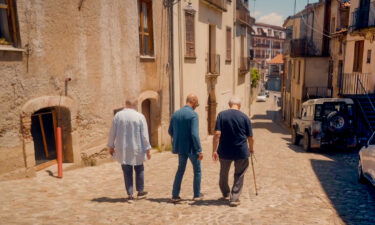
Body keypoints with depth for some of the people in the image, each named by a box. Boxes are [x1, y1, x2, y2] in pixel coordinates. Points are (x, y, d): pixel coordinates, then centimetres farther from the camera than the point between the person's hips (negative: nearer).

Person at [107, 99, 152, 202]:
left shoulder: (118, 115, -4)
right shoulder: (140, 116, -8)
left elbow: (112, 132, 1)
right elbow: (144, 135, -7)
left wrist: (111, 146, 12)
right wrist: (147, 149, 0)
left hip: (122, 150, 1)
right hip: (136, 149, -1)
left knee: (127, 172, 9)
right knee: (139, 170, 17)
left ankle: (130, 195, 11)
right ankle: (140, 192, 26)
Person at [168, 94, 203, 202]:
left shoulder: (175, 114, 3)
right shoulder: (193, 114, -16)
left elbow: (170, 131, 10)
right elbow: (194, 134, -22)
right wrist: (199, 150, -17)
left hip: (180, 147, 5)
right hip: (192, 148, -5)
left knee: (180, 170, 18)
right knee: (197, 171, 14)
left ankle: (175, 195, 18)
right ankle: (197, 195, 22)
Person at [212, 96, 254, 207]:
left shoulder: (221, 115, -4)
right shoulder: (244, 117, -2)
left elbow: (217, 134, -12)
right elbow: (250, 137, 1)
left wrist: (214, 150, -7)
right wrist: (251, 148, 19)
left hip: (225, 151, 1)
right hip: (241, 151, -1)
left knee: (223, 174, 21)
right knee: (239, 176, 13)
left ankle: (225, 194, 39)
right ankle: (234, 199, 11)